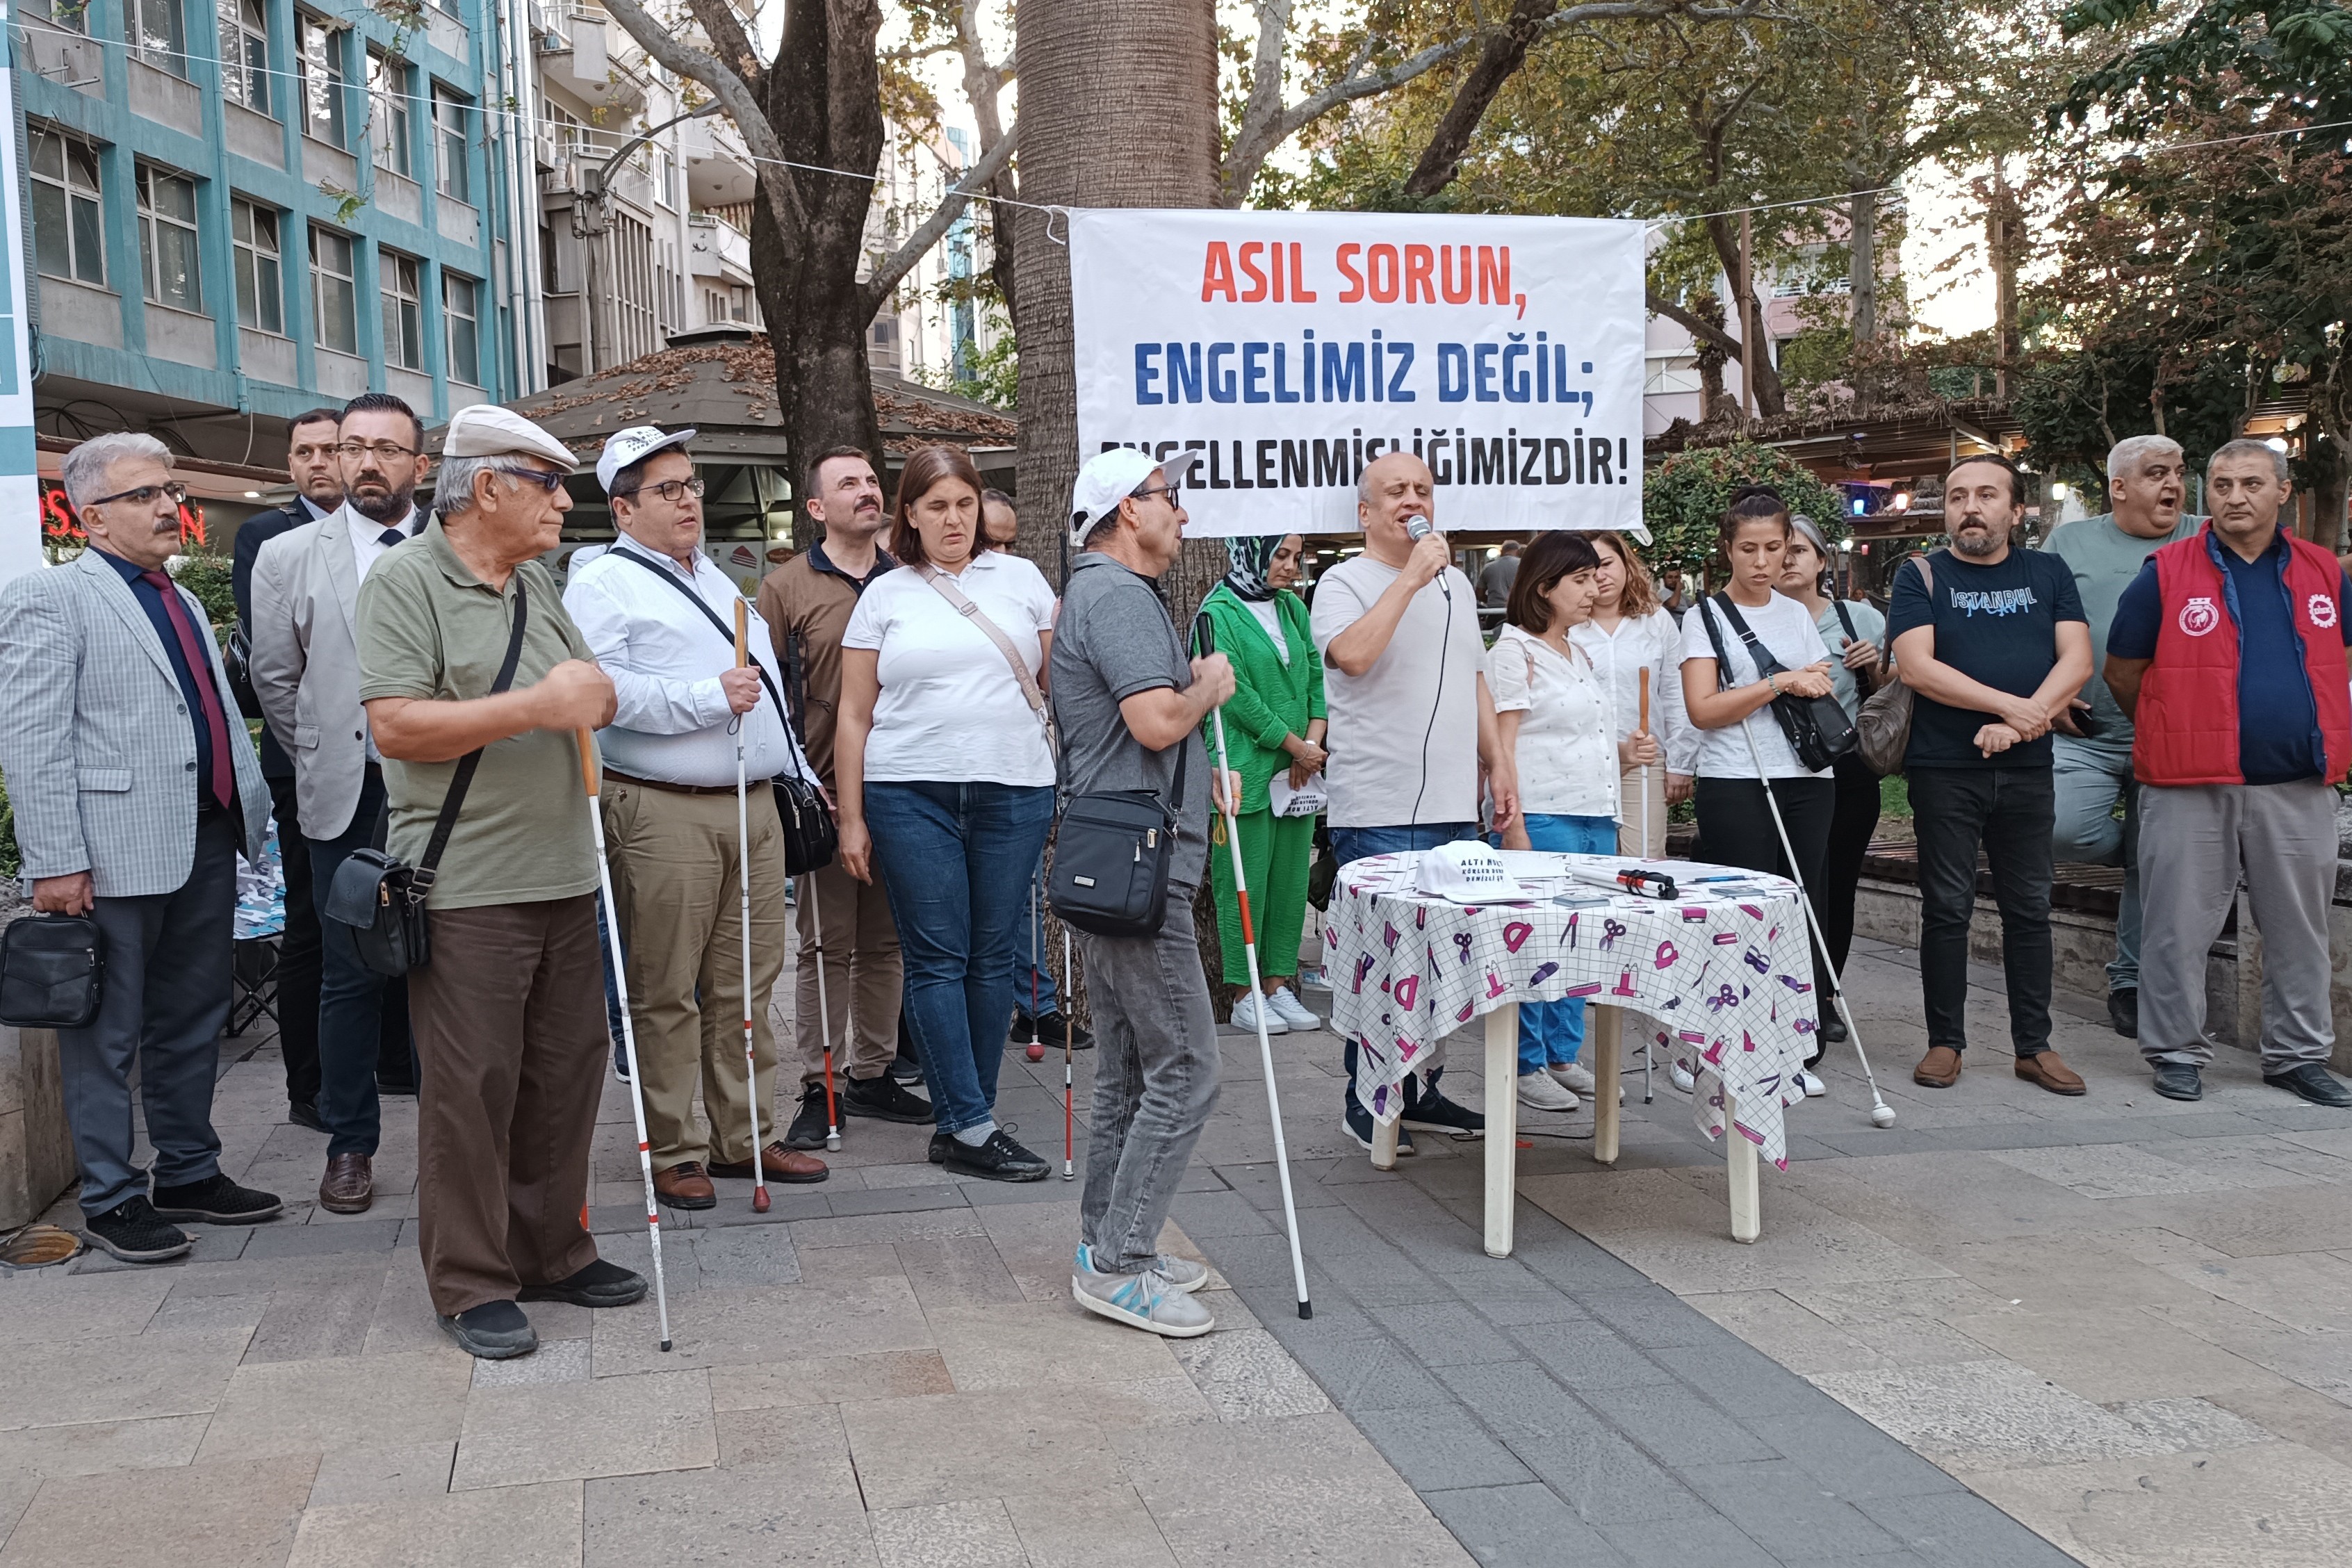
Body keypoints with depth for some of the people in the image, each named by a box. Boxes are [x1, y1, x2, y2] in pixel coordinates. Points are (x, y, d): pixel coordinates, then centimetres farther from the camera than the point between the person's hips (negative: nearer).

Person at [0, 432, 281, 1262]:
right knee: (107, 1036, 3)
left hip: (207, 844, 8)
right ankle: (111, 1199, 14)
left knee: (193, 1023, 16)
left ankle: (190, 1175, 28)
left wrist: (252, 808, 13)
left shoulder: (182, 602, 19)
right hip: (114, 857, -8)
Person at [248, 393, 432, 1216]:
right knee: (352, 975, 5)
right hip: (349, 798, 1)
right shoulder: (288, 557, 4)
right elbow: (274, 678, 11)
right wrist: (324, 761, 12)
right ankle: (350, 1143, 18)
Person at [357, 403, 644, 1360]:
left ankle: (550, 1251, 26)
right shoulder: (406, 581, -7)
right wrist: (534, 708, -20)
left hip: (564, 876, 8)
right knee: (472, 1085, -2)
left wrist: (595, 695, -3)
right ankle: (471, 1283, 11)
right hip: (467, 883, -7)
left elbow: (591, 699, 21)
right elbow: (396, 727, -17)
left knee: (567, 1068, 12)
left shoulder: (537, 587, 17)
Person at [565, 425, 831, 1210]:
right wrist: (709, 697, -19)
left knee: (747, 982, 10)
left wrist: (798, 771, 23)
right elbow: (602, 691, -18)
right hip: (663, 813, -7)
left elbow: (763, 684, 27)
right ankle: (674, 1152, 9)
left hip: (753, 804, 7)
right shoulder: (603, 585, -3)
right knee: (667, 993, -1)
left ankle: (746, 1136, 19)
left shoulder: (715, 578, 22)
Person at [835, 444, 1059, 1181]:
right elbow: (854, 715, 8)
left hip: (1014, 791, 2)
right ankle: (968, 1126, -1)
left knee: (992, 956, 4)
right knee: (938, 959, -3)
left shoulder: (1020, 578, 11)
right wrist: (850, 818, 2)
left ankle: (964, 1116, 13)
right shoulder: (885, 596, 8)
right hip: (911, 795, -1)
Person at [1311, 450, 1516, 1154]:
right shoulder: (1344, 583, -5)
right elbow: (1350, 654, -26)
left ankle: (1422, 1091, 22)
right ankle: (1366, 1101, 8)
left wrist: (1498, 764, 18)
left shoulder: (1456, 583, 18)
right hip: (1377, 812, -7)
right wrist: (1411, 576, -20)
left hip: (1454, 807, 7)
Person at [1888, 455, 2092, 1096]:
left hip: (2027, 768, 3)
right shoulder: (1921, 577, 2)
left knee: (2029, 908, 7)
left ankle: (2034, 1045, 15)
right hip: (1944, 771, -2)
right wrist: (2011, 704, -15)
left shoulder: (2048, 574, 10)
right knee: (1947, 908, 1)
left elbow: (2077, 660, 0)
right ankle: (1945, 1042, 10)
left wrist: (2022, 720, -15)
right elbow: (1916, 667, -11)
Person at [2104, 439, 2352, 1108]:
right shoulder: (2166, 575, -3)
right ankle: (2177, 1052, 15)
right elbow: (2122, 674, 3)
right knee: (2180, 928, 2)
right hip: (2190, 789, -3)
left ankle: (2298, 1054, 24)